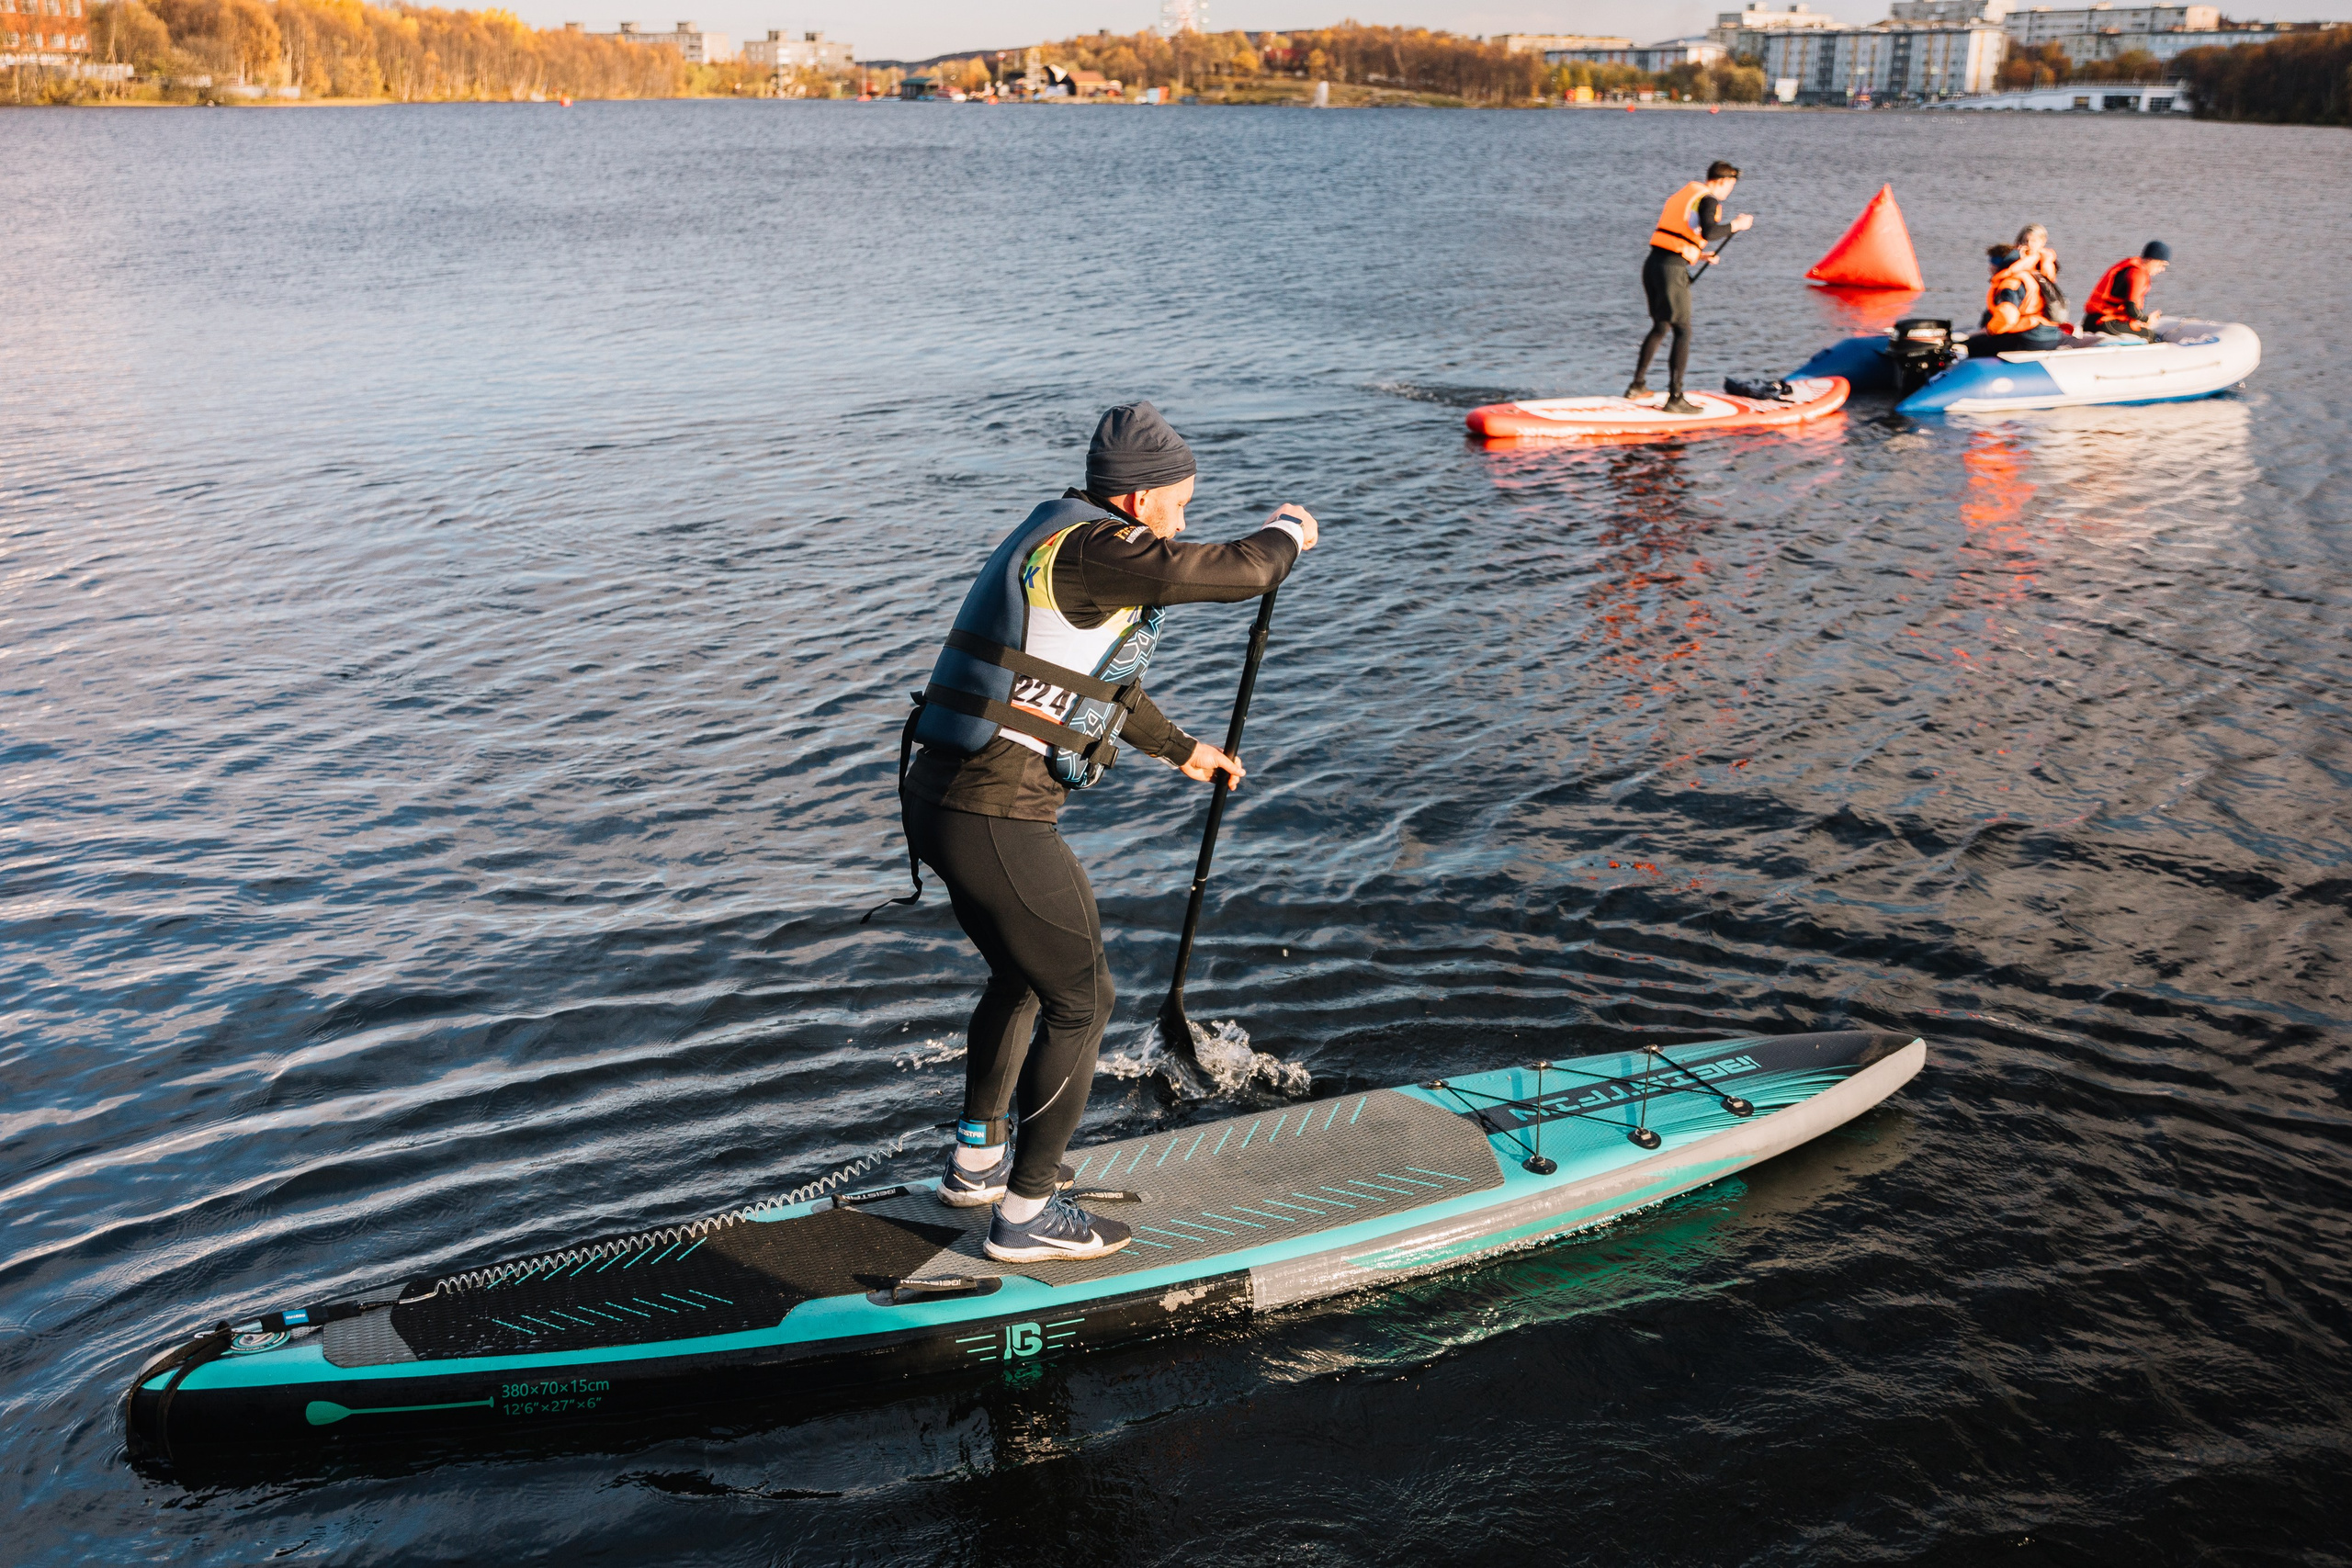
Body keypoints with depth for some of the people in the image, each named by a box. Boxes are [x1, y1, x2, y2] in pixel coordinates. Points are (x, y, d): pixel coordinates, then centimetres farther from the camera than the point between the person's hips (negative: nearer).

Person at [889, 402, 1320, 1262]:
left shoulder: (1057, 542, 17)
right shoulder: (1090, 549, -15)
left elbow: (1103, 677, 32)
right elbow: (1236, 573, -17)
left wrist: (1183, 750, 45)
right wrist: (1287, 533, 6)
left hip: (941, 800, 10)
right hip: (997, 819, -10)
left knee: (1020, 975, 28)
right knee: (1079, 999, 5)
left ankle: (977, 1159, 41)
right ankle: (1027, 1211, 14)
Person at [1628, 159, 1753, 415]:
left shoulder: (1684, 194, 20)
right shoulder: (1709, 201, -5)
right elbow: (1709, 232, -23)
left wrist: (1697, 255, 28)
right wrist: (1736, 225, -8)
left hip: (1652, 263, 8)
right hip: (1673, 269, -8)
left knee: (1660, 327, 23)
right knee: (1683, 332, -4)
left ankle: (1637, 385, 29)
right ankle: (1675, 398, -9)